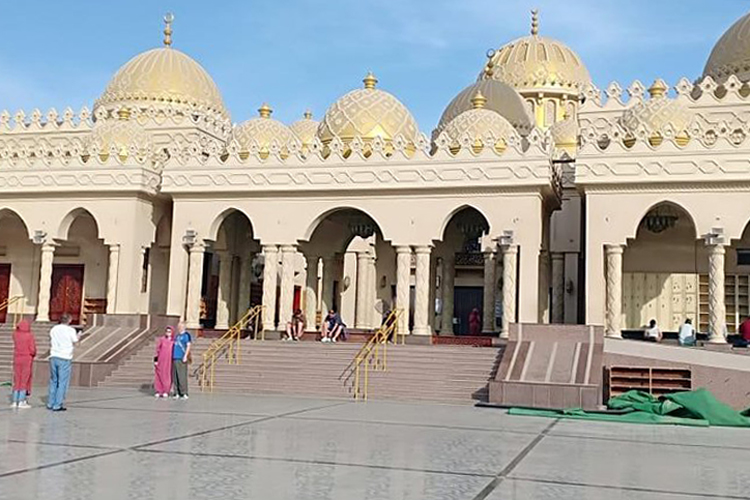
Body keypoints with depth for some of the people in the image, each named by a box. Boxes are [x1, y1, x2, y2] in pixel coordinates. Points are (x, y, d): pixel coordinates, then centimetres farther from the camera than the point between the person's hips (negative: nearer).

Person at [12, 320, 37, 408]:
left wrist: (19, 328, 13)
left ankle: (15, 402, 9)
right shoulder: (30, 336, -10)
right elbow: (33, 349, -14)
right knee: (25, 381, -1)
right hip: (27, 360, -4)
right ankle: (21, 402, -3)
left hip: (17, 359, 4)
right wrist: (33, 354, 6)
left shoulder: (16, 334, 1)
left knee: (17, 381, 11)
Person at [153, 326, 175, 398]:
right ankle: (158, 391, 5)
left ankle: (166, 392, 7)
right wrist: (155, 360, -5)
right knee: (159, 375, 0)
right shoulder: (161, 340, 3)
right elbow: (157, 349, 1)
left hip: (169, 362, 0)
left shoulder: (174, 341, 6)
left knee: (168, 376, 0)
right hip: (161, 360, 0)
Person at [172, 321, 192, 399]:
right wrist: (172, 356, 20)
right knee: (174, 377, 7)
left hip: (181, 359, -8)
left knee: (182, 376, -9)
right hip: (175, 358, 8)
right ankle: (177, 393, 12)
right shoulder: (177, 336, 21)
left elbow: (189, 346, -11)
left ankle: (184, 394, -6)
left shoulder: (186, 335, -4)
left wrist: (185, 356, -18)